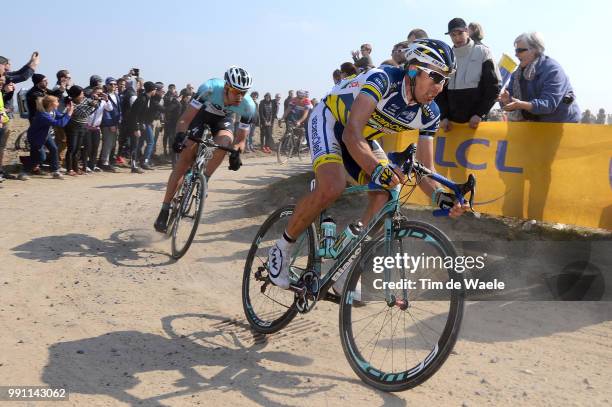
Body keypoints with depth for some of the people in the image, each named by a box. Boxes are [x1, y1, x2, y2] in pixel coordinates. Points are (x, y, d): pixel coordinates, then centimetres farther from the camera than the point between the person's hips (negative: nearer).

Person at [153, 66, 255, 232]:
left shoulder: (248, 106, -30)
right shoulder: (210, 88, -37)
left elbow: (241, 139, -21)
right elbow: (185, 119, -34)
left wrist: (236, 153, -41)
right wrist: (180, 136, -51)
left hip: (222, 120, 2)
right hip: (202, 114, -1)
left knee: (225, 142, -33)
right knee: (184, 159, -12)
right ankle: (164, 210, -6)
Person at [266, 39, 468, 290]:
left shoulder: (430, 114, -14)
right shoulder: (383, 80, -33)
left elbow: (425, 170, -13)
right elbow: (351, 133, -43)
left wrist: (439, 196, -35)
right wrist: (377, 168, -61)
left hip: (363, 136, 7)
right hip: (328, 121, -6)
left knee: (386, 195, -16)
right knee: (332, 188, -31)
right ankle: (282, 248, -8)